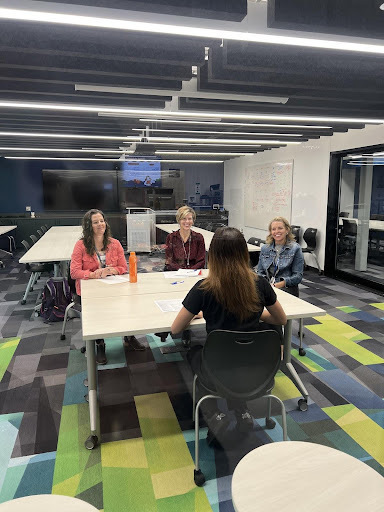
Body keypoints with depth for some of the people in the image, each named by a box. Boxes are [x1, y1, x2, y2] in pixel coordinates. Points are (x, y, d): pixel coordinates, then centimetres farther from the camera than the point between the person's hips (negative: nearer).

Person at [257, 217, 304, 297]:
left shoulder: (295, 249, 3)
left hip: (287, 288, -3)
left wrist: (283, 283, -19)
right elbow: (260, 272, 16)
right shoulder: (265, 249, 16)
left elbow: (298, 276, -2)